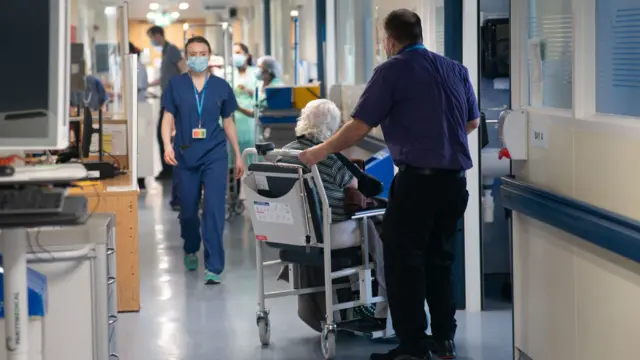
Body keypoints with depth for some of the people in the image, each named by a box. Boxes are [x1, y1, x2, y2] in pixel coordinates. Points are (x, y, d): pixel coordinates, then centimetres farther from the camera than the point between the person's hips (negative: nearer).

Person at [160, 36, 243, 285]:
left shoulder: (221, 86, 5)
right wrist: (167, 146, -15)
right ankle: (191, 250, 39)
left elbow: (228, 122, 11)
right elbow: (168, 118, 1)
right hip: (185, 156, 1)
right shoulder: (175, 85, 2)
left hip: (214, 155, -1)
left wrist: (238, 156, 12)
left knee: (214, 209, -11)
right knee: (188, 209, 12)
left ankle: (214, 267, -7)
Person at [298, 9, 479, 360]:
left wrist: (320, 151, 3)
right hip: (455, 179, 6)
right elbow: (472, 122, 21)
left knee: (404, 262, 2)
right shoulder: (456, 70, 11)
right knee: (440, 258, 16)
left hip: (417, 179, -6)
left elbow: (359, 126, -8)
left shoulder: (392, 71, -5)